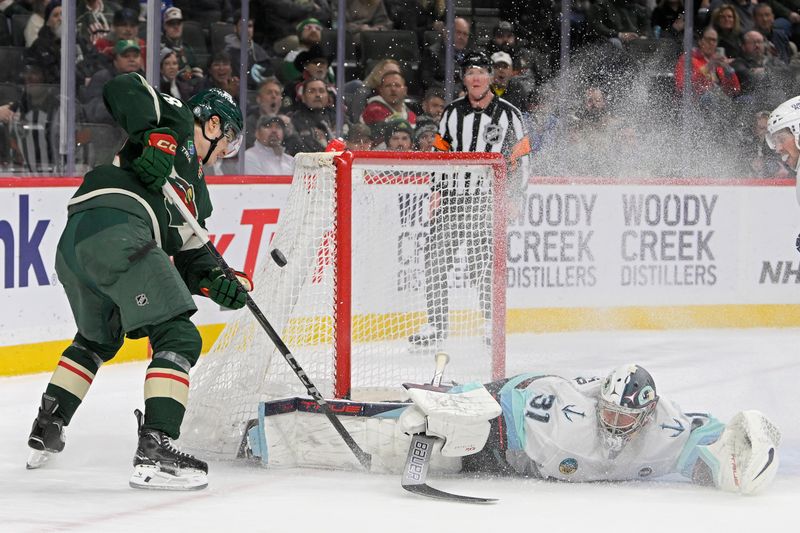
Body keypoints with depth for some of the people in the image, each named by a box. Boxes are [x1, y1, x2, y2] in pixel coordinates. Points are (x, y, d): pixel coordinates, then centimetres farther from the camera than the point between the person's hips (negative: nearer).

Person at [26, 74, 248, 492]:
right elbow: (122, 89, -2)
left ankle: (45, 432, 39)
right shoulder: (178, 122, 13)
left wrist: (215, 282, 8)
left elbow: (187, 253, 27)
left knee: (98, 338, 33)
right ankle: (154, 450, -21)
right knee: (178, 338, -9)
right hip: (118, 231, -10)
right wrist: (154, 138, -13)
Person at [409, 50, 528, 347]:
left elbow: (520, 160, 3)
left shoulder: (508, 115, 0)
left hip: (488, 196, -3)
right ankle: (437, 323, 5)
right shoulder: (453, 113, 9)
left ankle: (492, 321, 1)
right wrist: (436, 191, 6)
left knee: (482, 260, -12)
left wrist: (511, 199, -4)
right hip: (452, 196, 3)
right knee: (436, 256, -3)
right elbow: (440, 153, 15)